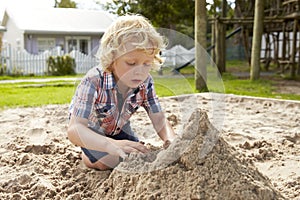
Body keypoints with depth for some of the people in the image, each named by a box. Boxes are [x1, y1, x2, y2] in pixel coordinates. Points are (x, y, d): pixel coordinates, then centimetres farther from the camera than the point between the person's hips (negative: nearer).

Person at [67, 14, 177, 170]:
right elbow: (74, 130, -49)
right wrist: (111, 145, -67)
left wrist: (171, 138, -51)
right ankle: (87, 155, 11)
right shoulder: (93, 82, -41)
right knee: (108, 161, -23)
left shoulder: (145, 82, -25)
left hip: (117, 127, 5)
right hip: (89, 127, -5)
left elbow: (159, 119, -26)